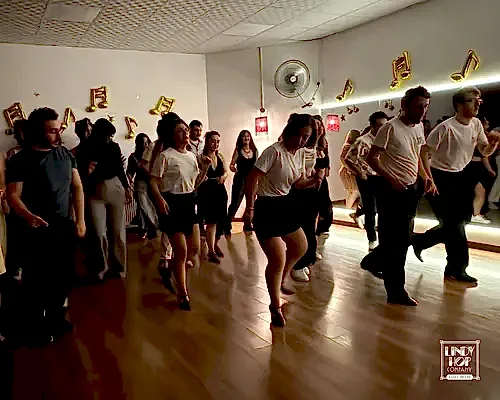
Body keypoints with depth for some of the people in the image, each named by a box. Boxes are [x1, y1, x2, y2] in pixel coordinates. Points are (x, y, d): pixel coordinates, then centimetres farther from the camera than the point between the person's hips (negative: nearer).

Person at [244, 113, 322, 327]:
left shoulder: (300, 153, 5)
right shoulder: (274, 151, -21)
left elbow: (298, 182, 13)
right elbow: (252, 179, -23)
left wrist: (314, 180, -7)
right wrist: (250, 208, -26)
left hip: (285, 205, 9)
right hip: (266, 207, -9)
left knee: (300, 247, 21)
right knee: (278, 259, -10)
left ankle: (279, 282, 46)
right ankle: (275, 306, 12)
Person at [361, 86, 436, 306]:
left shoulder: (419, 127, 10)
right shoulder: (391, 127, -13)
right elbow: (371, 158, -15)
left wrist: (425, 176, 7)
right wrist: (391, 179, -25)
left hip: (411, 188, 8)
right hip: (391, 189, -8)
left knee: (403, 238, 17)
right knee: (393, 239, -2)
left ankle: (372, 261, 40)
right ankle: (395, 291, 7)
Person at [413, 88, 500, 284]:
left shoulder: (476, 124, 3)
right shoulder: (446, 127, -20)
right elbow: (425, 152, -19)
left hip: (460, 176, 8)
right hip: (440, 178, -8)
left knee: (458, 221, 12)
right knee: (453, 224, -4)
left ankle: (419, 241, 27)